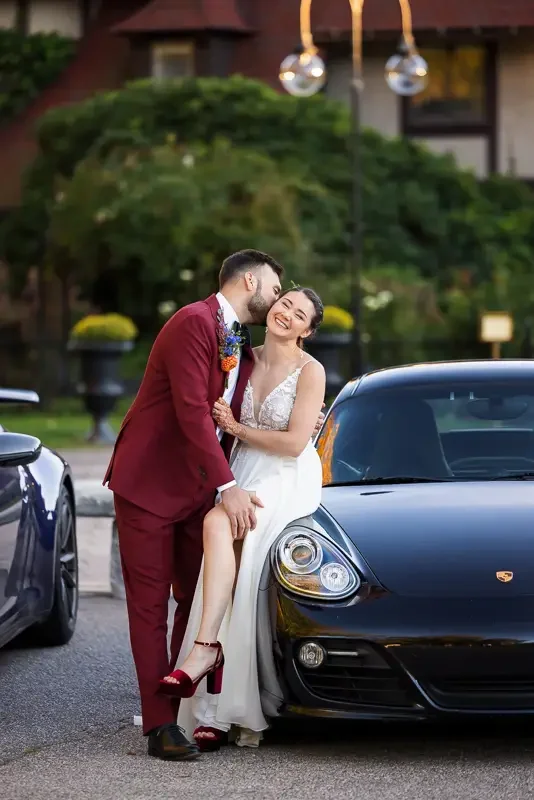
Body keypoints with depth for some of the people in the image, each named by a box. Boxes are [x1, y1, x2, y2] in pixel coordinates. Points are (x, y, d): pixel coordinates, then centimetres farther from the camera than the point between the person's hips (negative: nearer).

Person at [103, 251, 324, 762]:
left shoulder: (242, 348, 13)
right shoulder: (194, 323, -16)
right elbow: (193, 411, -23)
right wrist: (228, 487, -26)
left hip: (199, 487, 9)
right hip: (148, 483, -9)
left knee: (198, 601, 10)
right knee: (150, 604, -4)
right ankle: (160, 724, -4)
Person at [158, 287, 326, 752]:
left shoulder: (309, 371, -7)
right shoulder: (248, 360, 12)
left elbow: (294, 443, -12)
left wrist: (238, 429, -6)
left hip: (288, 482, -5)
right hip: (244, 477, 5)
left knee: (219, 523, -34)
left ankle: (205, 647, -35)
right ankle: (212, 713, -22)